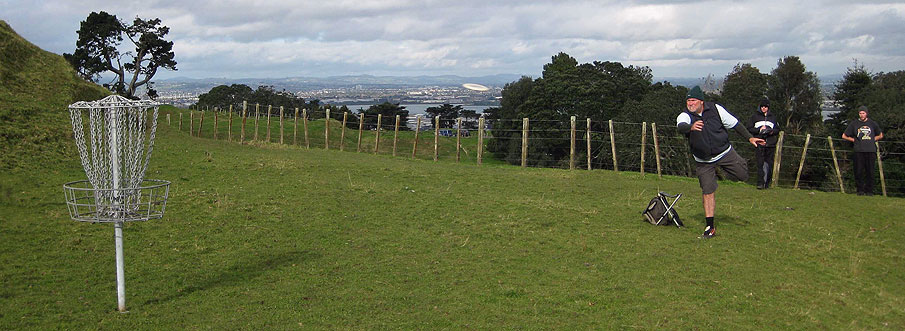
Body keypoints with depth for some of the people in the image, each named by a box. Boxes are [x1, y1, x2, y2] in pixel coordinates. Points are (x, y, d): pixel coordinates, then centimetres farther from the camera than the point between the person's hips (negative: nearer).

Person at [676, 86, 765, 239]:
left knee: (743, 175, -7)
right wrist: (691, 127, -62)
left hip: (725, 153, 1)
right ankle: (710, 227, 8)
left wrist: (750, 137, 1)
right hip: (703, 162, -1)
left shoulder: (715, 109, -11)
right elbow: (681, 126, -39)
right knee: (708, 192, -2)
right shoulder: (684, 116, -15)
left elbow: (734, 123, 1)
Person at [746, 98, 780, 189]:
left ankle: (767, 183, 10)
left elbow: (778, 129, 23)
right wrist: (759, 130, -10)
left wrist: (772, 131, 0)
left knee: (769, 164, 1)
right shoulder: (755, 116, 9)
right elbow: (748, 128, 3)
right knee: (760, 163, -12)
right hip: (759, 144, -3)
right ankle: (760, 183, -14)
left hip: (770, 144, 3)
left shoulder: (772, 117, 18)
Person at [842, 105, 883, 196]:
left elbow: (880, 135, 28)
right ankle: (860, 190, 3)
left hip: (871, 151, 1)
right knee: (859, 171, -4)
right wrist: (854, 140, 7)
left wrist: (873, 139, 12)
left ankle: (869, 190, 4)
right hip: (859, 151, -1)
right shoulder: (854, 124, 11)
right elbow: (844, 136, 15)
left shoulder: (872, 123, 15)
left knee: (870, 172, -1)